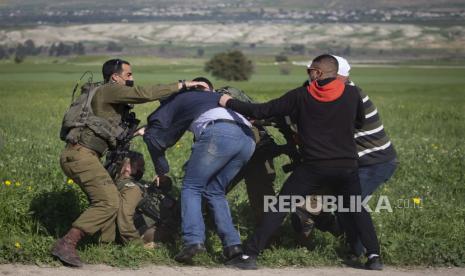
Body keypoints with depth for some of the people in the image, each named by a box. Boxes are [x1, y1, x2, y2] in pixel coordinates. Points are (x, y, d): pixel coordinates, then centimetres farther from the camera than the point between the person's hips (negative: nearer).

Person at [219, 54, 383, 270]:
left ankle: (251, 255, 1)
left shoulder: (301, 96, -2)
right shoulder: (352, 94, 3)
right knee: (357, 210, 22)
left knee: (279, 207, 6)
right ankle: (373, 256, 9)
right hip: (347, 166, 2)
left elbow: (261, 111, -1)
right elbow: (360, 121, 23)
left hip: (314, 167, -2)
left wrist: (229, 103, 12)